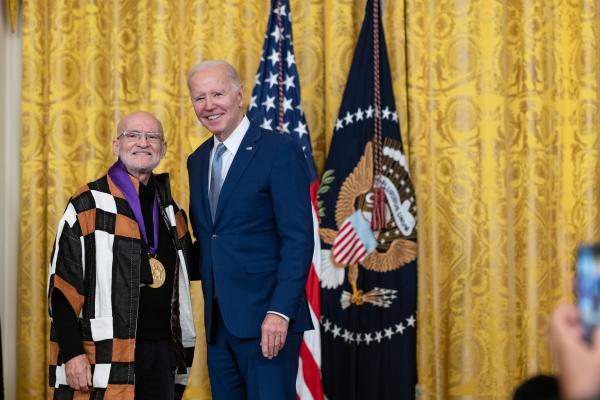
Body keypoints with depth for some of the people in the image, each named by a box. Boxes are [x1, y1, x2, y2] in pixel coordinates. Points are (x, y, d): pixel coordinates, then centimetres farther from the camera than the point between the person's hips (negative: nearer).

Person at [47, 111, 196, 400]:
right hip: (104, 356, -5)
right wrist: (72, 352, -15)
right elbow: (63, 285, -8)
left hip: (161, 352, 5)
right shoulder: (88, 206, -4)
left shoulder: (171, 213, 14)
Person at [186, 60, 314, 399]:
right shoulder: (198, 160, 15)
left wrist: (280, 311, -20)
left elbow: (299, 239, -13)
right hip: (217, 320, 7)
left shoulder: (280, 151, -7)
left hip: (266, 319, -7)